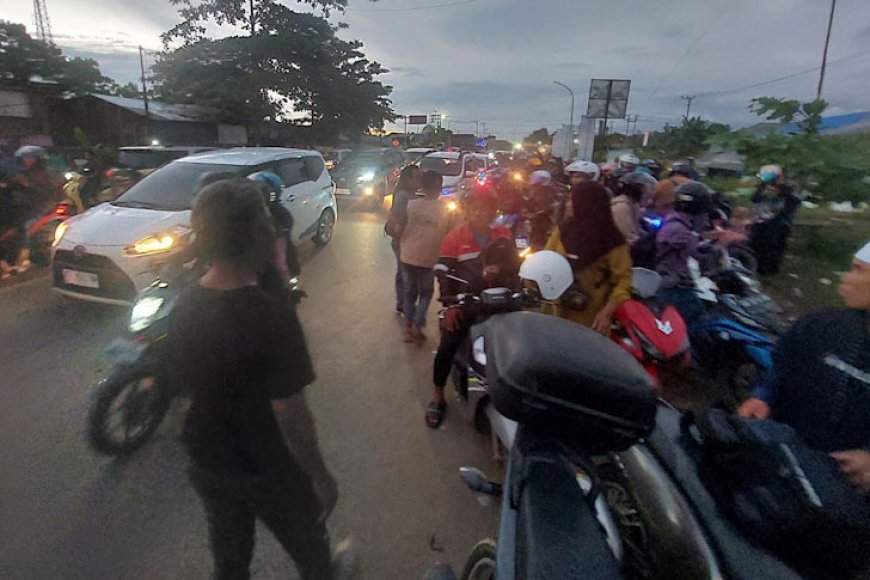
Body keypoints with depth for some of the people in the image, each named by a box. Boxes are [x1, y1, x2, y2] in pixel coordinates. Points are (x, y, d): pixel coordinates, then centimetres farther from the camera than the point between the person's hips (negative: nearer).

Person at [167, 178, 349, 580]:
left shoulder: (185, 306, -10)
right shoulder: (271, 314, -32)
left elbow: (180, 383, 3)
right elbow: (290, 414, -28)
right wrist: (321, 477, -13)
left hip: (206, 467, 6)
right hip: (270, 471, -6)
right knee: (308, 546, 25)